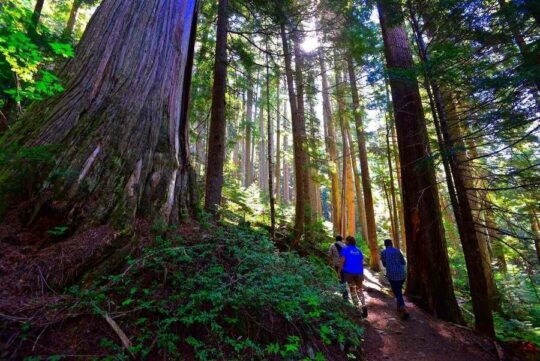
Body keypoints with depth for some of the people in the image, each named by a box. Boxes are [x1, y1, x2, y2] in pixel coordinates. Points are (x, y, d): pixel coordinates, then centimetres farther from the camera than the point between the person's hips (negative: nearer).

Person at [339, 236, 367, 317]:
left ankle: (356, 307, 12)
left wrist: (339, 271, -8)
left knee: (352, 289, 13)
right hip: (358, 272, 4)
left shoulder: (345, 249, -6)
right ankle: (363, 306, -4)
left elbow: (342, 261, -15)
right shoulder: (358, 250, 9)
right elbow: (362, 262, 11)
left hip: (349, 272, -3)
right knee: (359, 290, 14)